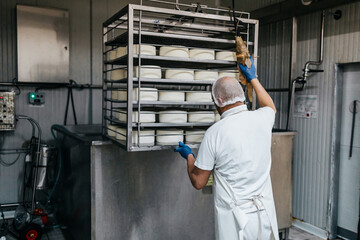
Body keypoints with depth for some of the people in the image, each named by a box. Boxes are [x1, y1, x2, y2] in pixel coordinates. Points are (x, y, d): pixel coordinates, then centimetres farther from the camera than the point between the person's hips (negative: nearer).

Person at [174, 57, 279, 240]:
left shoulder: (214, 133, -16)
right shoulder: (261, 119, -4)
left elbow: (198, 182, -7)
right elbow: (270, 106, 26)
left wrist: (189, 156, 11)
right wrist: (253, 78, 34)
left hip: (235, 219, -4)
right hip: (265, 213, 5)